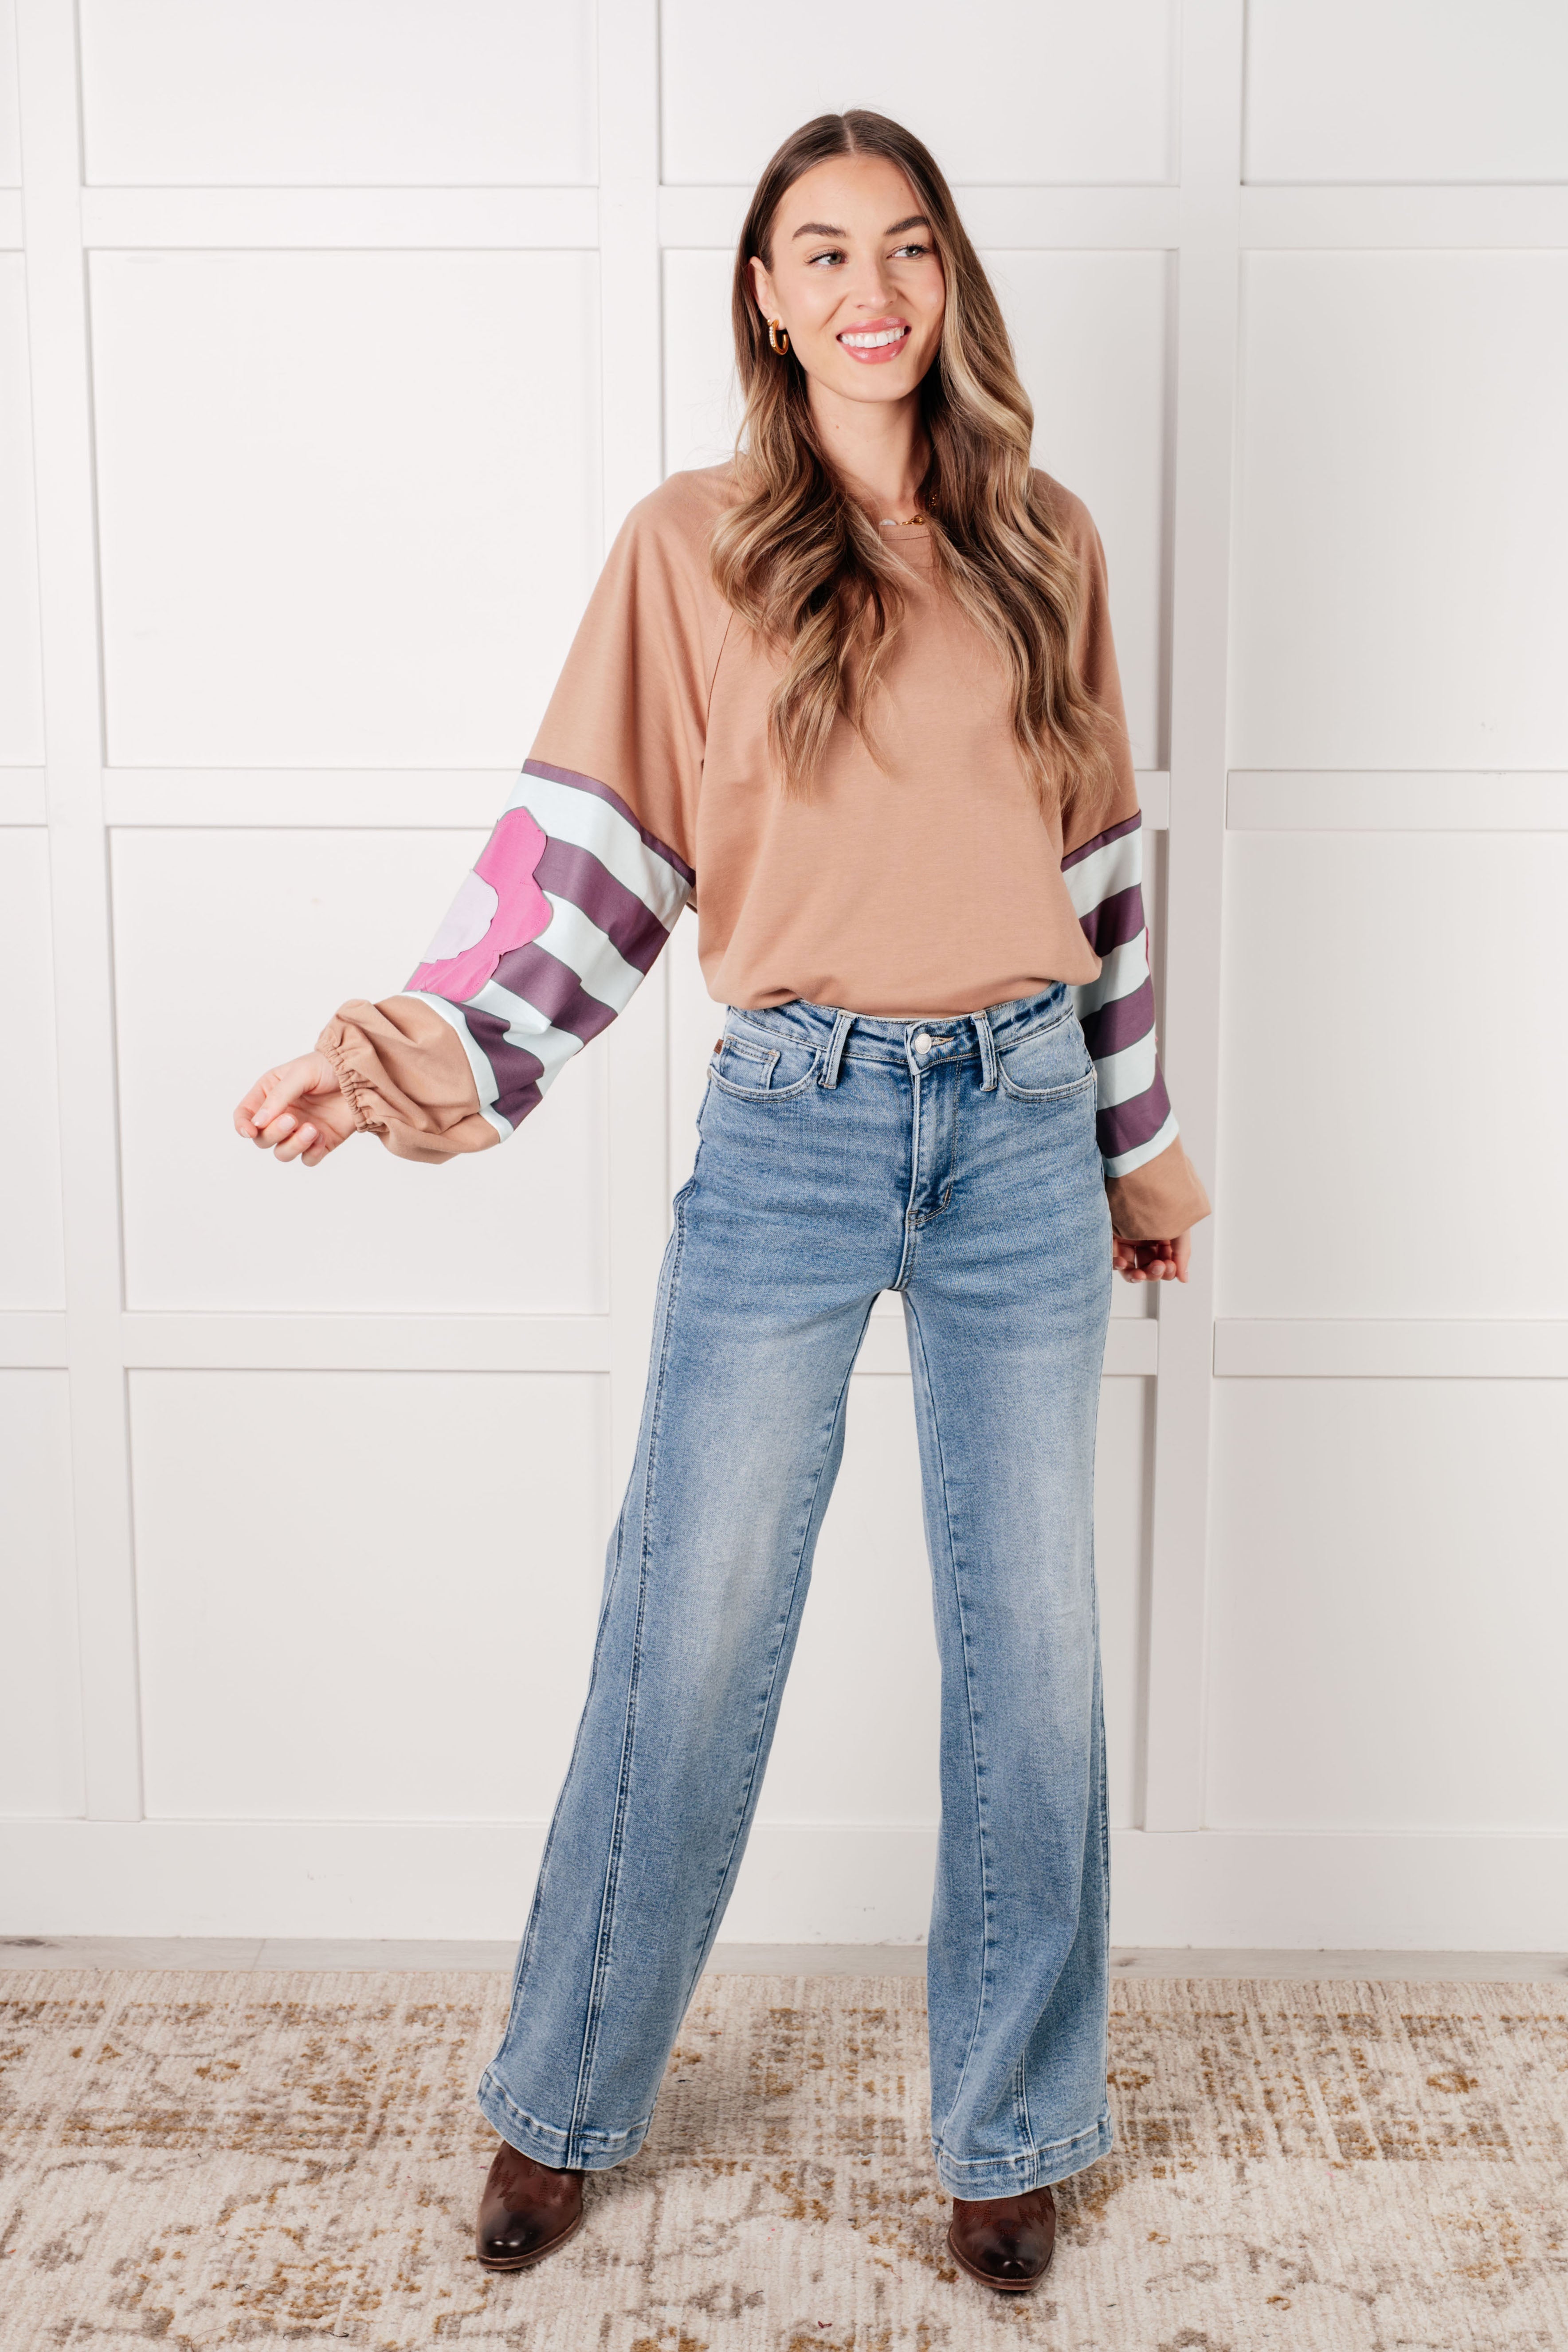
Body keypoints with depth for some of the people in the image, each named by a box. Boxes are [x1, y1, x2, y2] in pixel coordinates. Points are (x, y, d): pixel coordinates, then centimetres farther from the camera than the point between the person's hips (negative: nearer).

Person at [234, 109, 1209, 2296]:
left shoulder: (1045, 542, 9)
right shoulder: (691, 542, 1)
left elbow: (1097, 859, 14)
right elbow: (594, 844, -7)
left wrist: (1140, 1136, 17)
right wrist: (443, 1051, -23)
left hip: (1024, 1128, 3)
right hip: (793, 1125, -2)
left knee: (1032, 1643, 9)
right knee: (693, 1635, 3)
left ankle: (1012, 2130, 28)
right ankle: (564, 2102, 26)